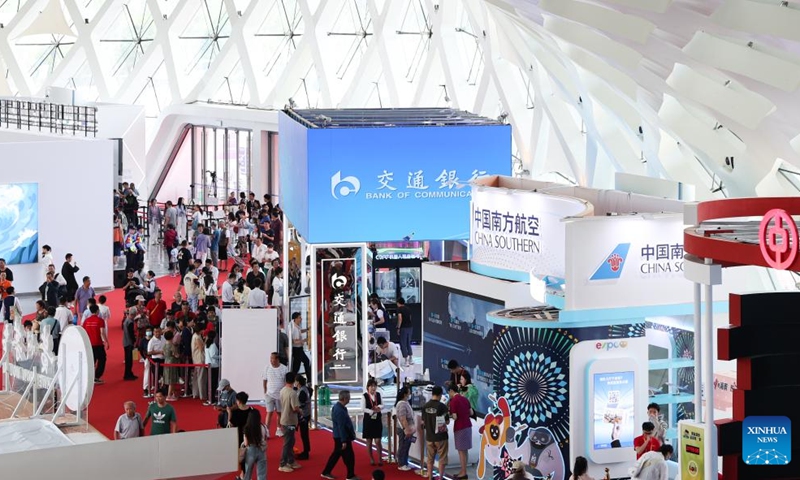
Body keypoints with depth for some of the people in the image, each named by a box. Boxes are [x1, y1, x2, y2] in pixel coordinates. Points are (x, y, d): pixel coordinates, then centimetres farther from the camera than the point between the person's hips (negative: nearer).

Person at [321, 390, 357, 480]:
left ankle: (326, 472, 23)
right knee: (349, 456, 1)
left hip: (338, 436, 10)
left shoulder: (337, 407, 6)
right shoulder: (340, 410, -25)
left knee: (336, 454, 18)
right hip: (342, 437, -10)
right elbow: (341, 427, -24)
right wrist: (344, 441, -22)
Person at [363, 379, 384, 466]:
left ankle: (380, 458, 7)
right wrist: (373, 411, -23)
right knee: (369, 441, 7)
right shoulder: (365, 396, -9)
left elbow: (383, 405, 8)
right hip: (368, 420, -2)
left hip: (377, 420, 2)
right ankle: (371, 459, 19)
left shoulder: (378, 394, 3)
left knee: (378, 441, -2)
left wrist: (378, 407, -13)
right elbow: (363, 408, -14)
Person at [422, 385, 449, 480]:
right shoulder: (442, 406, -16)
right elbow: (447, 422, -10)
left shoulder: (425, 406, -2)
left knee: (430, 458, 14)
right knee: (442, 458, 7)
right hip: (441, 436, -4)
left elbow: (423, 422, 6)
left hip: (429, 436, 4)